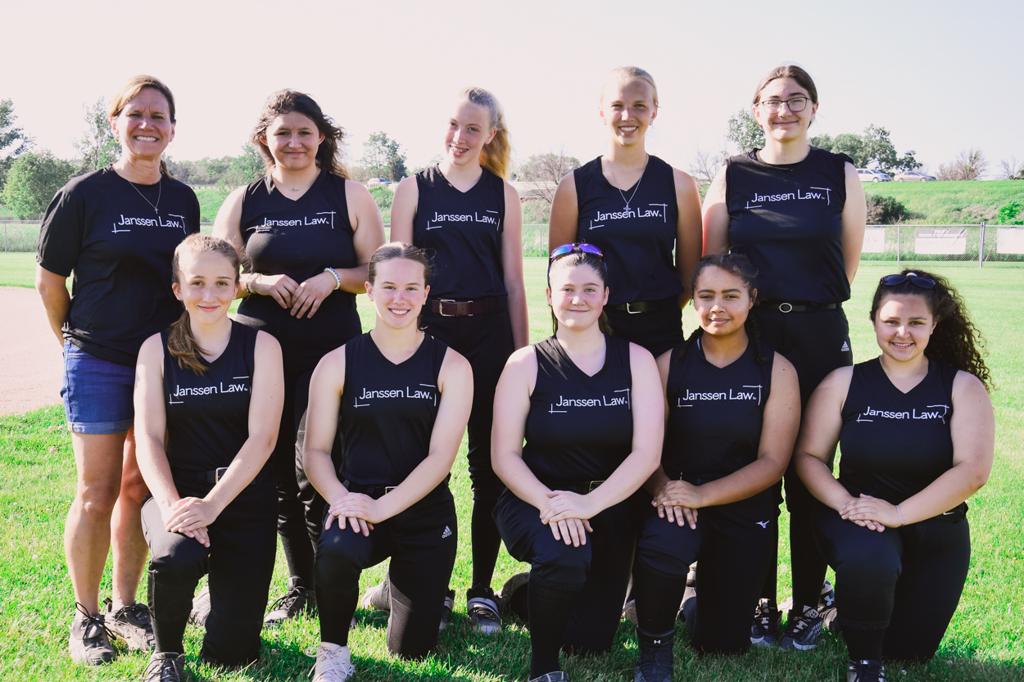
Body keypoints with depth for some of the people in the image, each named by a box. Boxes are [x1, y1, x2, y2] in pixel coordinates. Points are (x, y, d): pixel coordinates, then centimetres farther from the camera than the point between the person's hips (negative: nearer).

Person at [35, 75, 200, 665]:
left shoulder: (184, 200, 6)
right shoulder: (84, 194, -6)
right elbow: (50, 280, 0)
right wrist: (77, 340, 7)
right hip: (99, 365, -4)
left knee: (140, 488, 10)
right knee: (98, 493, 1)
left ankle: (126, 606, 24)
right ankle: (87, 617, 16)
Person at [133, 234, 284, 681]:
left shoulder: (261, 346, -4)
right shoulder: (157, 348, 0)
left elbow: (262, 437, -12)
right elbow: (149, 438, -6)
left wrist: (212, 506, -23)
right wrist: (171, 504, -23)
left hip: (243, 494, 0)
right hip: (178, 488, 0)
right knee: (175, 559, -36)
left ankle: (226, 587, 34)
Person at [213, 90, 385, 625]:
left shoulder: (349, 195, 5)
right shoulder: (243, 202, 10)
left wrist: (333, 278, -14)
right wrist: (259, 282, -9)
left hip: (332, 349, -3)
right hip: (261, 351, 3)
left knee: (314, 472, -9)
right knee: (279, 473, 7)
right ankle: (299, 586, 23)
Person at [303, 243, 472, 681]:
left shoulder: (451, 366, -3)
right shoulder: (337, 363, 0)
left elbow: (441, 455, -10)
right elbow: (316, 449, -1)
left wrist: (382, 507, -21)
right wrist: (340, 498, -21)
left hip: (425, 511, 1)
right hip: (358, 501, 0)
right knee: (335, 550, -37)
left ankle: (405, 585, 40)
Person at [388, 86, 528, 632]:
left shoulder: (503, 195, 8)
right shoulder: (414, 189, 6)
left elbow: (513, 280, 9)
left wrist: (522, 352, 5)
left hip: (489, 332, 1)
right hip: (428, 331, 0)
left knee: (489, 463, 4)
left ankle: (482, 591, 16)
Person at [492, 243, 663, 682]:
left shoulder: (636, 360, -4)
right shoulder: (526, 363, -7)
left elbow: (646, 453, -12)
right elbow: (504, 456, -10)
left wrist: (591, 503, -26)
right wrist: (548, 503, -27)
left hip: (609, 509, 3)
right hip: (535, 501, -2)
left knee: (591, 638, 5)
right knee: (565, 555, -36)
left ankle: (526, 593, 38)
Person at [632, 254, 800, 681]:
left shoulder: (776, 370, -4)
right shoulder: (669, 364, -3)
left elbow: (772, 462, -10)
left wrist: (704, 495, -23)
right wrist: (663, 487, -28)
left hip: (744, 509, 1)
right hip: (679, 501, -1)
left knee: (725, 642, 7)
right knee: (662, 545, -37)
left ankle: (705, 605, 45)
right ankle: (654, 647, -7)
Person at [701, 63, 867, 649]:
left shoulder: (840, 174, 4)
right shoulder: (733, 176, 5)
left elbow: (848, 262, 9)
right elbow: (710, 264, 7)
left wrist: (809, 306, 10)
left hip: (820, 336, 0)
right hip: (747, 335, 1)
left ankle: (809, 603, 18)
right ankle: (760, 601, 17)